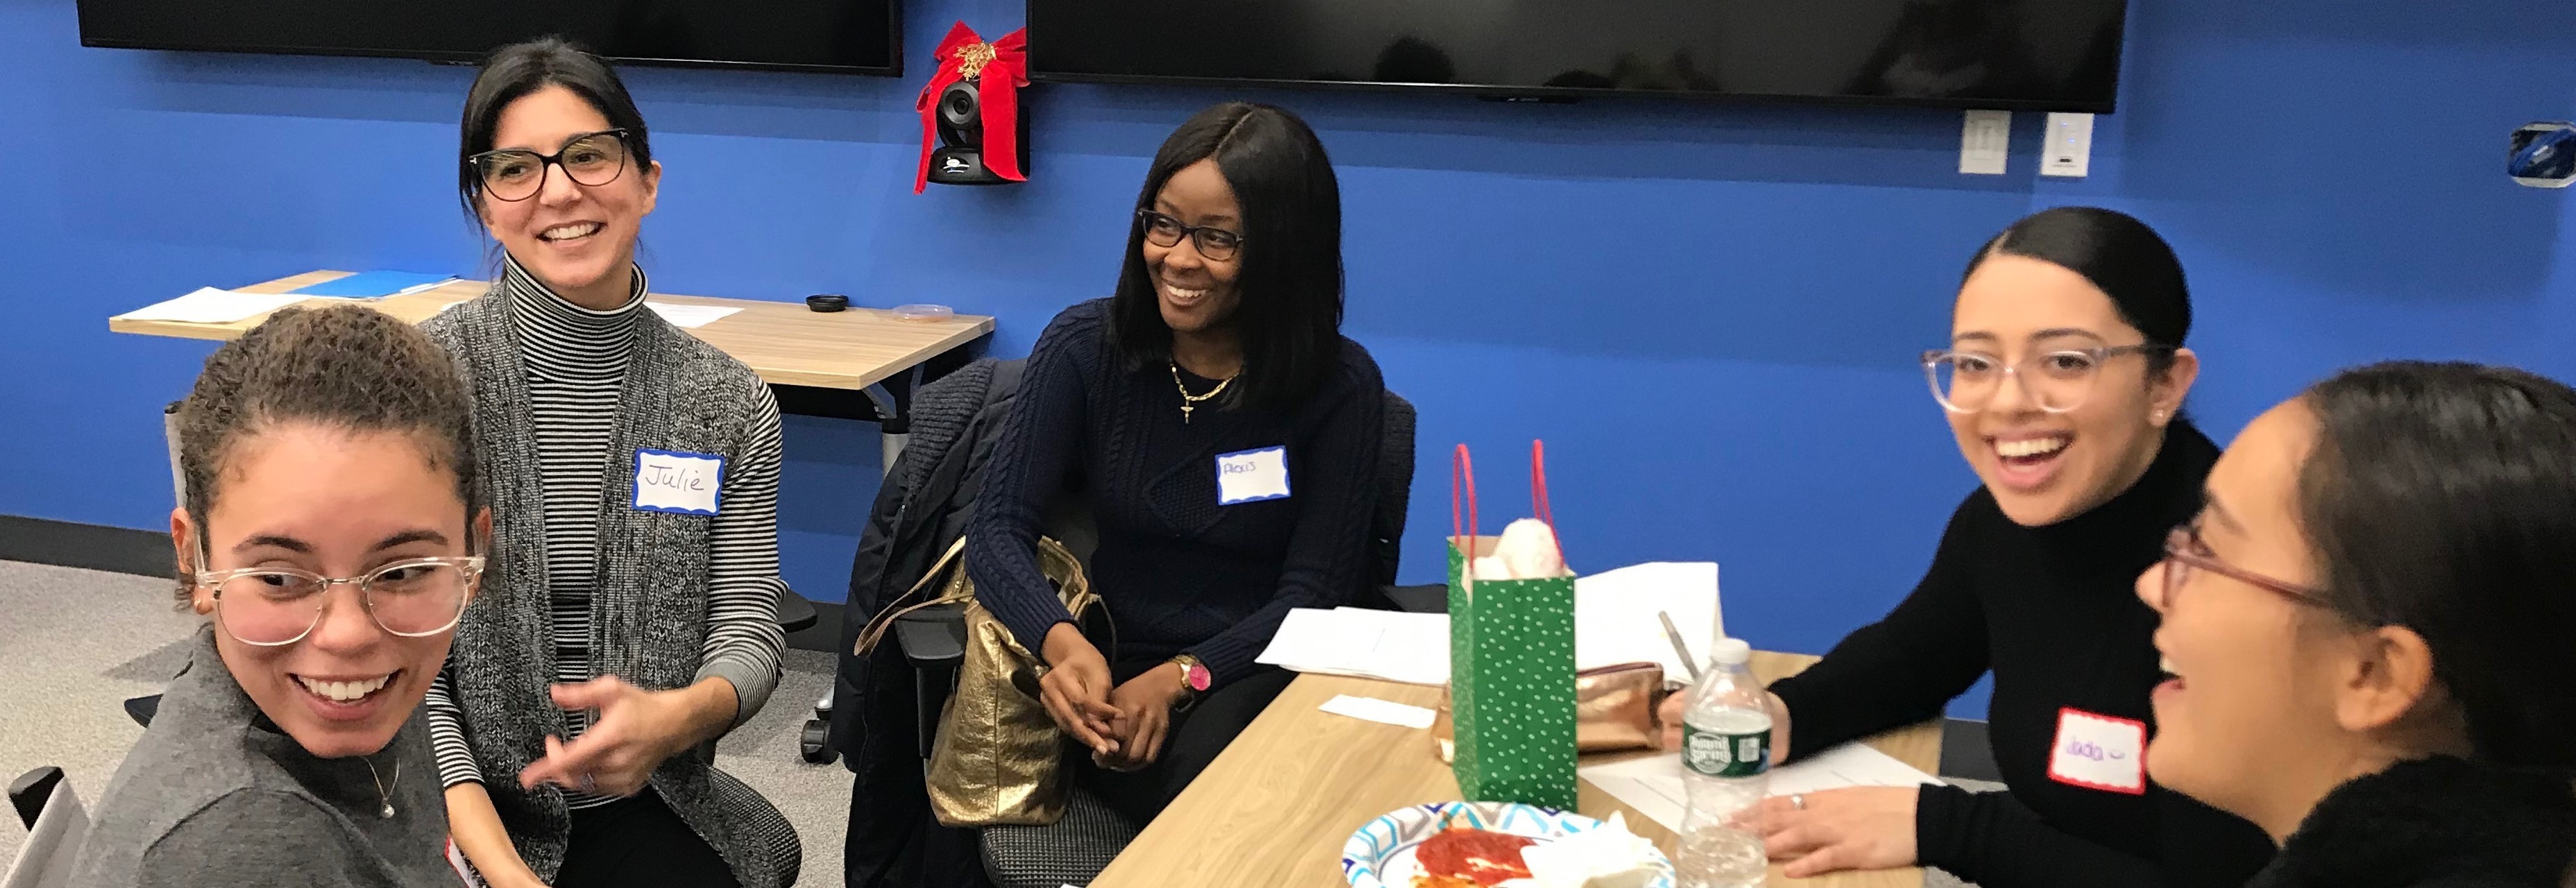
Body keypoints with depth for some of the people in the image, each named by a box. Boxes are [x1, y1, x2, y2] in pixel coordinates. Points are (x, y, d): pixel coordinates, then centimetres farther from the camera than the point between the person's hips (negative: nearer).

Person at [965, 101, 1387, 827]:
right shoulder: (1085, 347, -1)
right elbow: (1000, 527, -6)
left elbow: (1311, 593, -6)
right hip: (1108, 670, 0)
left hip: (1253, 676, 0)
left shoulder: (1341, 386, -6)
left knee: (1218, 759, -33)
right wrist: (1063, 643, -28)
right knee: (1200, 792, -32)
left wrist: (1179, 678, -23)